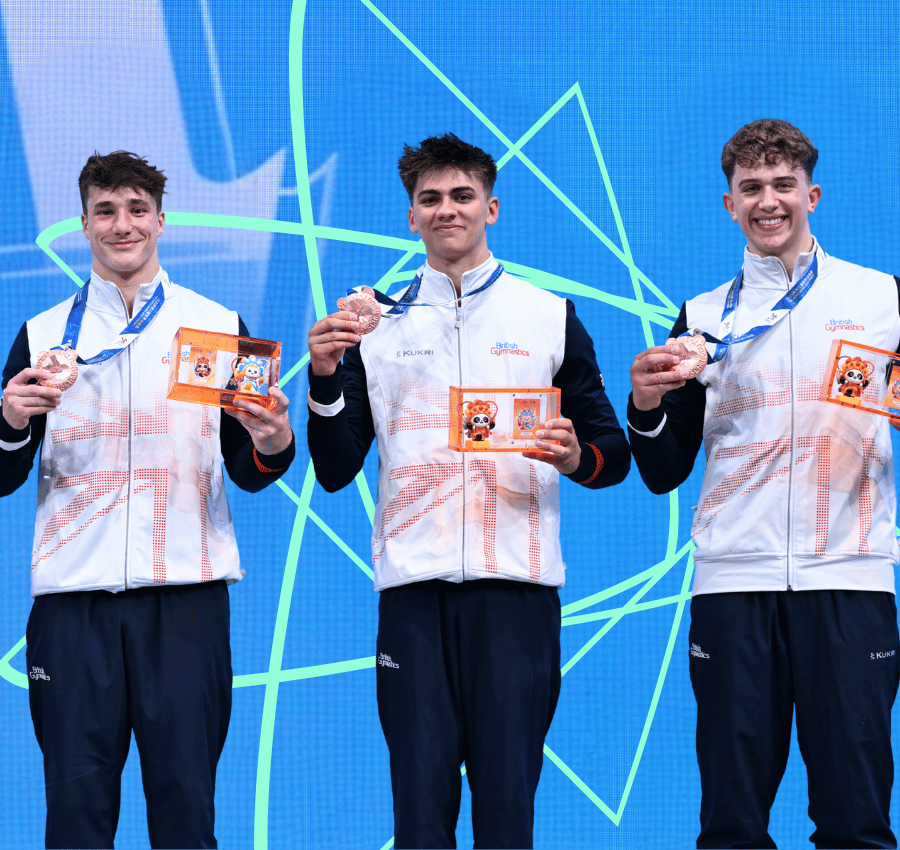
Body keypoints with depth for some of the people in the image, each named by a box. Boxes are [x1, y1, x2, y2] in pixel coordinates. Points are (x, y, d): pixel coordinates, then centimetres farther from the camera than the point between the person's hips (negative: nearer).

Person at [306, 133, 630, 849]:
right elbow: (335, 471, 11)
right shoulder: (376, 326, 14)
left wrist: (575, 455, -10)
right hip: (414, 585, 1)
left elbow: (614, 455, 12)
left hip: (516, 582, -1)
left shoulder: (550, 318, 12)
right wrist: (325, 379, -4)